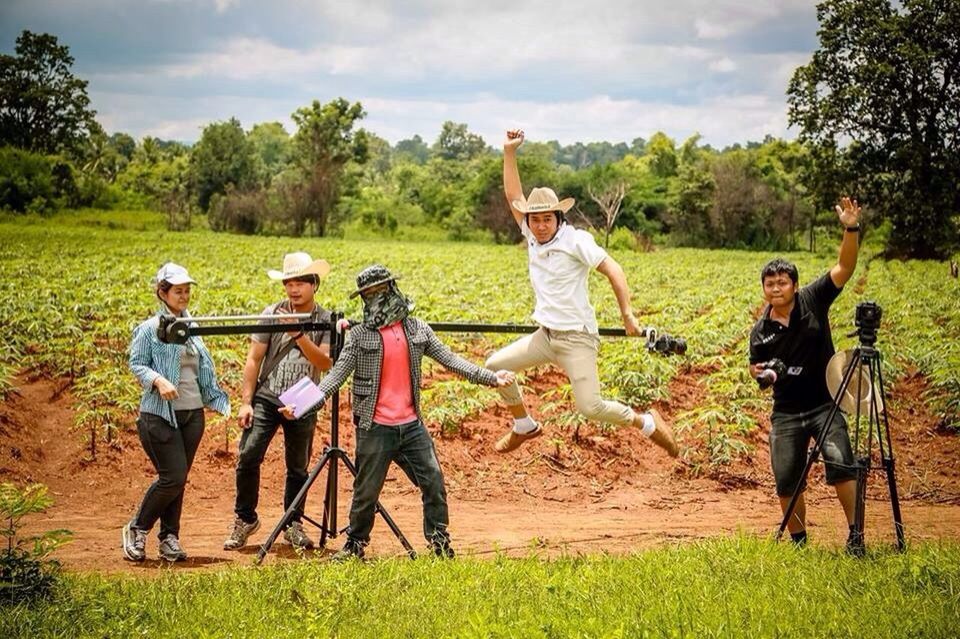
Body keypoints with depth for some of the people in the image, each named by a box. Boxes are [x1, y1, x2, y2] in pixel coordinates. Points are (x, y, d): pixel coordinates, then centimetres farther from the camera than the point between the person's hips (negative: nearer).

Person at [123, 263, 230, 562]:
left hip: (193, 413, 6)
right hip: (160, 414, -6)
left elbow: (204, 371, 18)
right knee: (173, 476, -11)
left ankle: (169, 538, 15)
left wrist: (222, 402, 11)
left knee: (178, 479, 6)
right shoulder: (150, 329, -4)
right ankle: (136, 530, 6)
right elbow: (136, 364, -7)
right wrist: (158, 381, -25)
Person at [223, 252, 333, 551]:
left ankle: (293, 524, 24)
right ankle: (245, 518, 5)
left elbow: (325, 363, -13)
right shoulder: (272, 313, 0)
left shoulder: (326, 320, -1)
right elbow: (254, 359, 1)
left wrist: (299, 336, -25)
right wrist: (246, 401, -5)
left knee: (298, 467, 9)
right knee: (248, 457, -11)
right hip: (266, 399, 0)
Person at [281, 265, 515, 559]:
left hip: (411, 425, 3)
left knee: (433, 482, 0)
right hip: (375, 428, -2)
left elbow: (450, 359, 8)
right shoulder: (360, 335, -2)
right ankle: (355, 544, 20)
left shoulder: (417, 329, 5)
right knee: (366, 491, 4)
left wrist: (491, 377, 1)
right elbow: (338, 373, -7)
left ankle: (439, 541, 13)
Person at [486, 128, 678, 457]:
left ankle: (648, 422, 9)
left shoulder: (575, 240, -12)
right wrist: (509, 153, 1)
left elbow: (613, 270, -14)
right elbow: (514, 196, 9)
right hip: (545, 337, 7)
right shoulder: (533, 237, 6)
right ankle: (524, 426, 24)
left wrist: (627, 315, -20)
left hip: (577, 339, -7)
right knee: (495, 366, 4)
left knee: (590, 407, -15)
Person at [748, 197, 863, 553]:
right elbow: (755, 367, 15)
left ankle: (855, 535, -14)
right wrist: (761, 373, -10)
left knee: (840, 464, -21)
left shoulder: (813, 301, -4)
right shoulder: (760, 331, 2)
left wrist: (851, 229, -28)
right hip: (786, 413, 3)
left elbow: (844, 268, -14)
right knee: (787, 481, 1)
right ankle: (798, 542, 19)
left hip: (826, 405, -3)